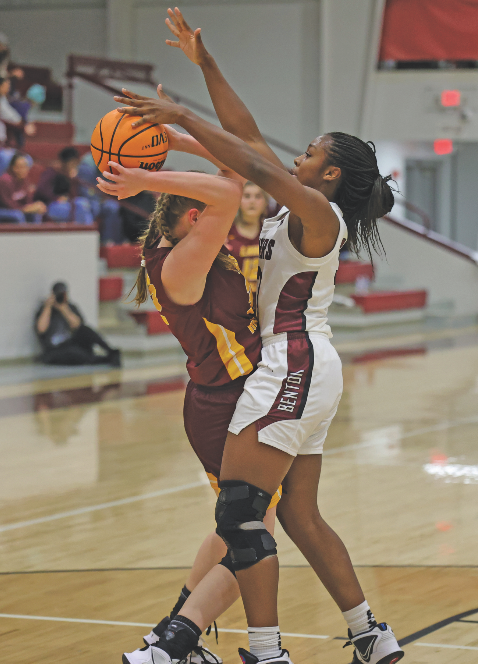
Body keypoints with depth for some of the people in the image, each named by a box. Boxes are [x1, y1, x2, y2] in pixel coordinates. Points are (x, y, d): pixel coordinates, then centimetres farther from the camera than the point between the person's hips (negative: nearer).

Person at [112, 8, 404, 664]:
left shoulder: (318, 211, -9)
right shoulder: (301, 209, 15)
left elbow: (257, 167, -25)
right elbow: (249, 136, 16)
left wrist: (181, 115, -24)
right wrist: (204, 63, 14)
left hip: (295, 365, -10)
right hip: (302, 369, 10)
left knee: (239, 511, -12)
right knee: (300, 516, 14)